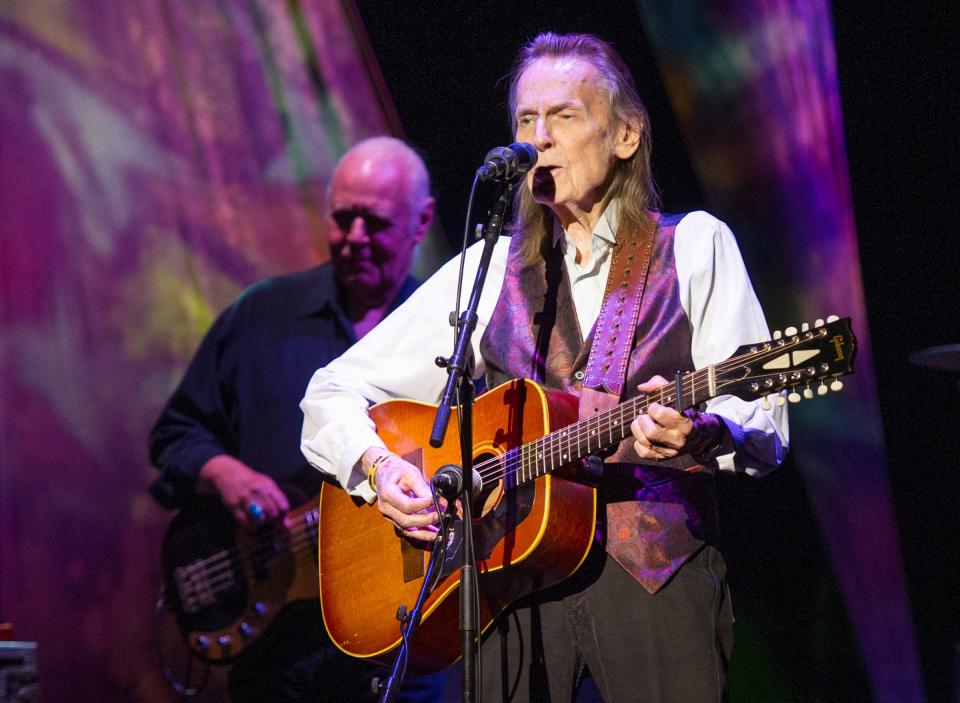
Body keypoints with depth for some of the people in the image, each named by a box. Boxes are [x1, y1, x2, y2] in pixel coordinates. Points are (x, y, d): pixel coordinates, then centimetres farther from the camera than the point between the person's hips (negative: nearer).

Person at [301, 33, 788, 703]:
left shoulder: (695, 245, 6)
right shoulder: (491, 269, 13)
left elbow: (763, 429, -3)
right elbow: (333, 391, 13)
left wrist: (697, 434, -25)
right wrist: (379, 467, -7)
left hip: (655, 574, -2)